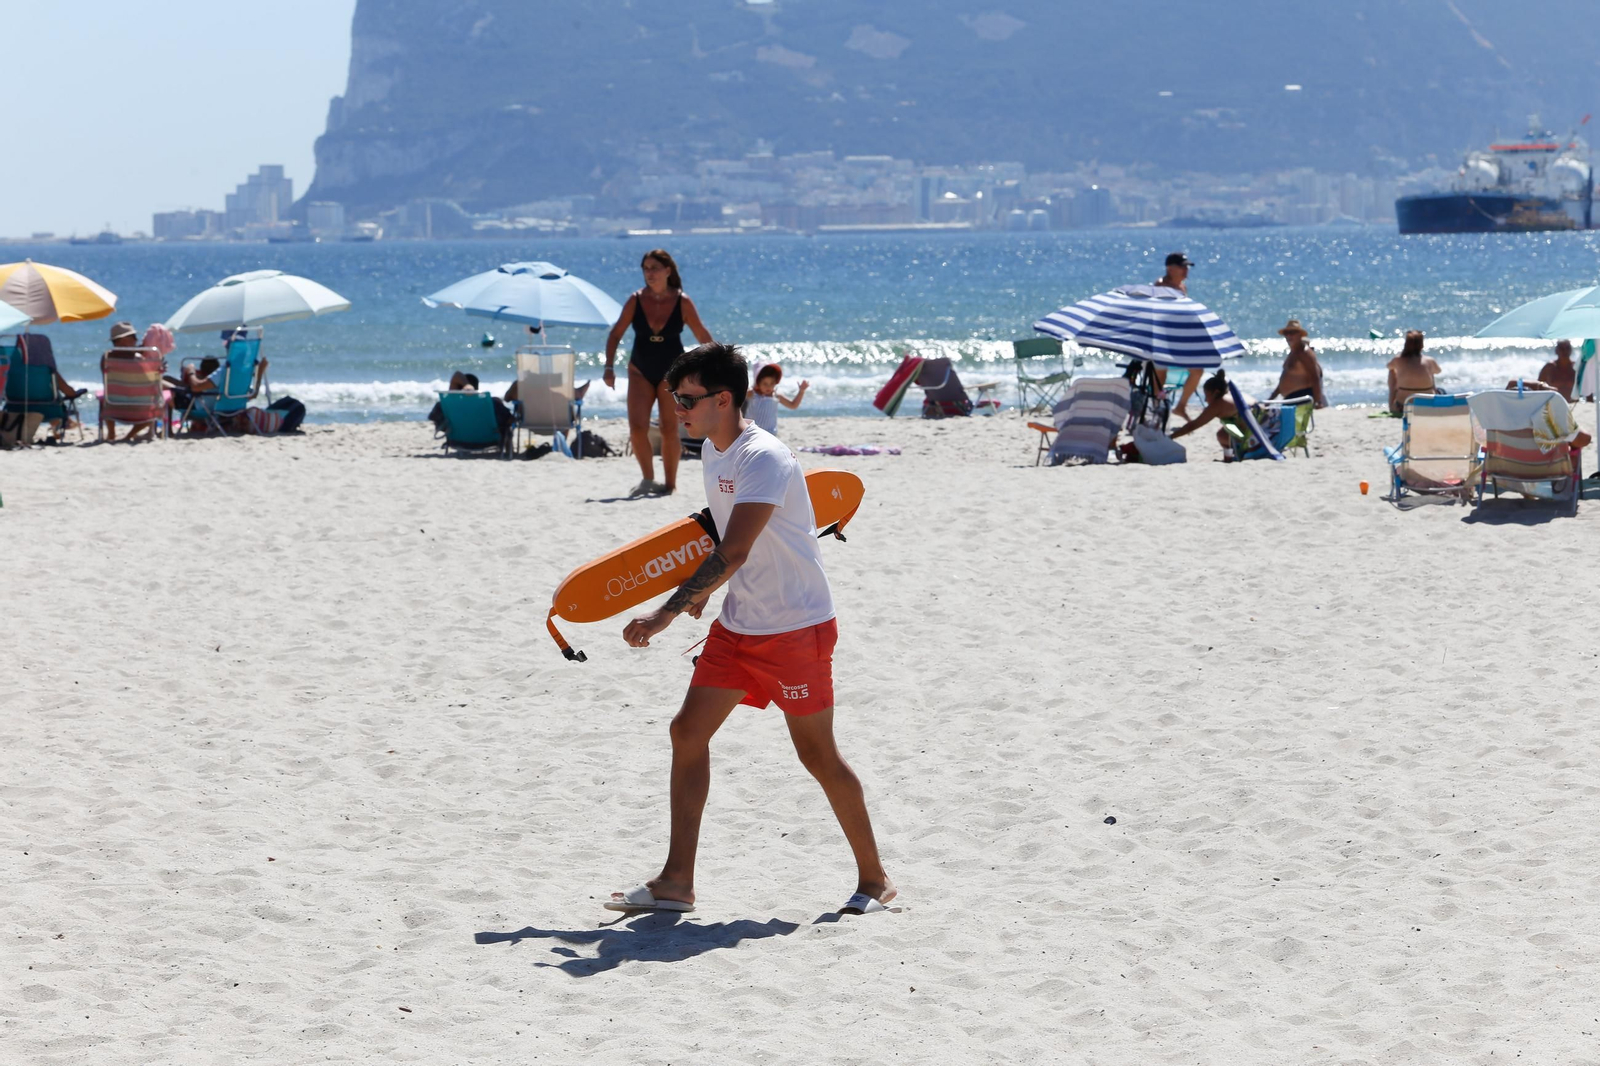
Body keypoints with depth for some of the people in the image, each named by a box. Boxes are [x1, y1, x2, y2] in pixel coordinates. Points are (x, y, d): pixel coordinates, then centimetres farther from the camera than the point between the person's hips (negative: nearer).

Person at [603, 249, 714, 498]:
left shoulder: (682, 302, -10)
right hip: (640, 372, 1)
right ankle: (648, 479, 6)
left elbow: (702, 336, -1)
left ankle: (670, 483, 13)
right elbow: (616, 334, 1)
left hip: (672, 372, -1)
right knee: (637, 427, -11)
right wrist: (609, 367, -6)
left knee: (669, 430, 1)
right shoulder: (636, 300, -7)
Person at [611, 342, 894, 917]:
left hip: (796, 627, -9)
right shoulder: (713, 451, 7)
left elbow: (734, 552, -31)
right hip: (737, 626, 9)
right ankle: (676, 881, 1)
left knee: (817, 753, 0)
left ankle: (874, 878, 16)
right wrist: (702, 588, 15)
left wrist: (665, 613, -34)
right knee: (688, 730, 0)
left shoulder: (764, 459, -22)